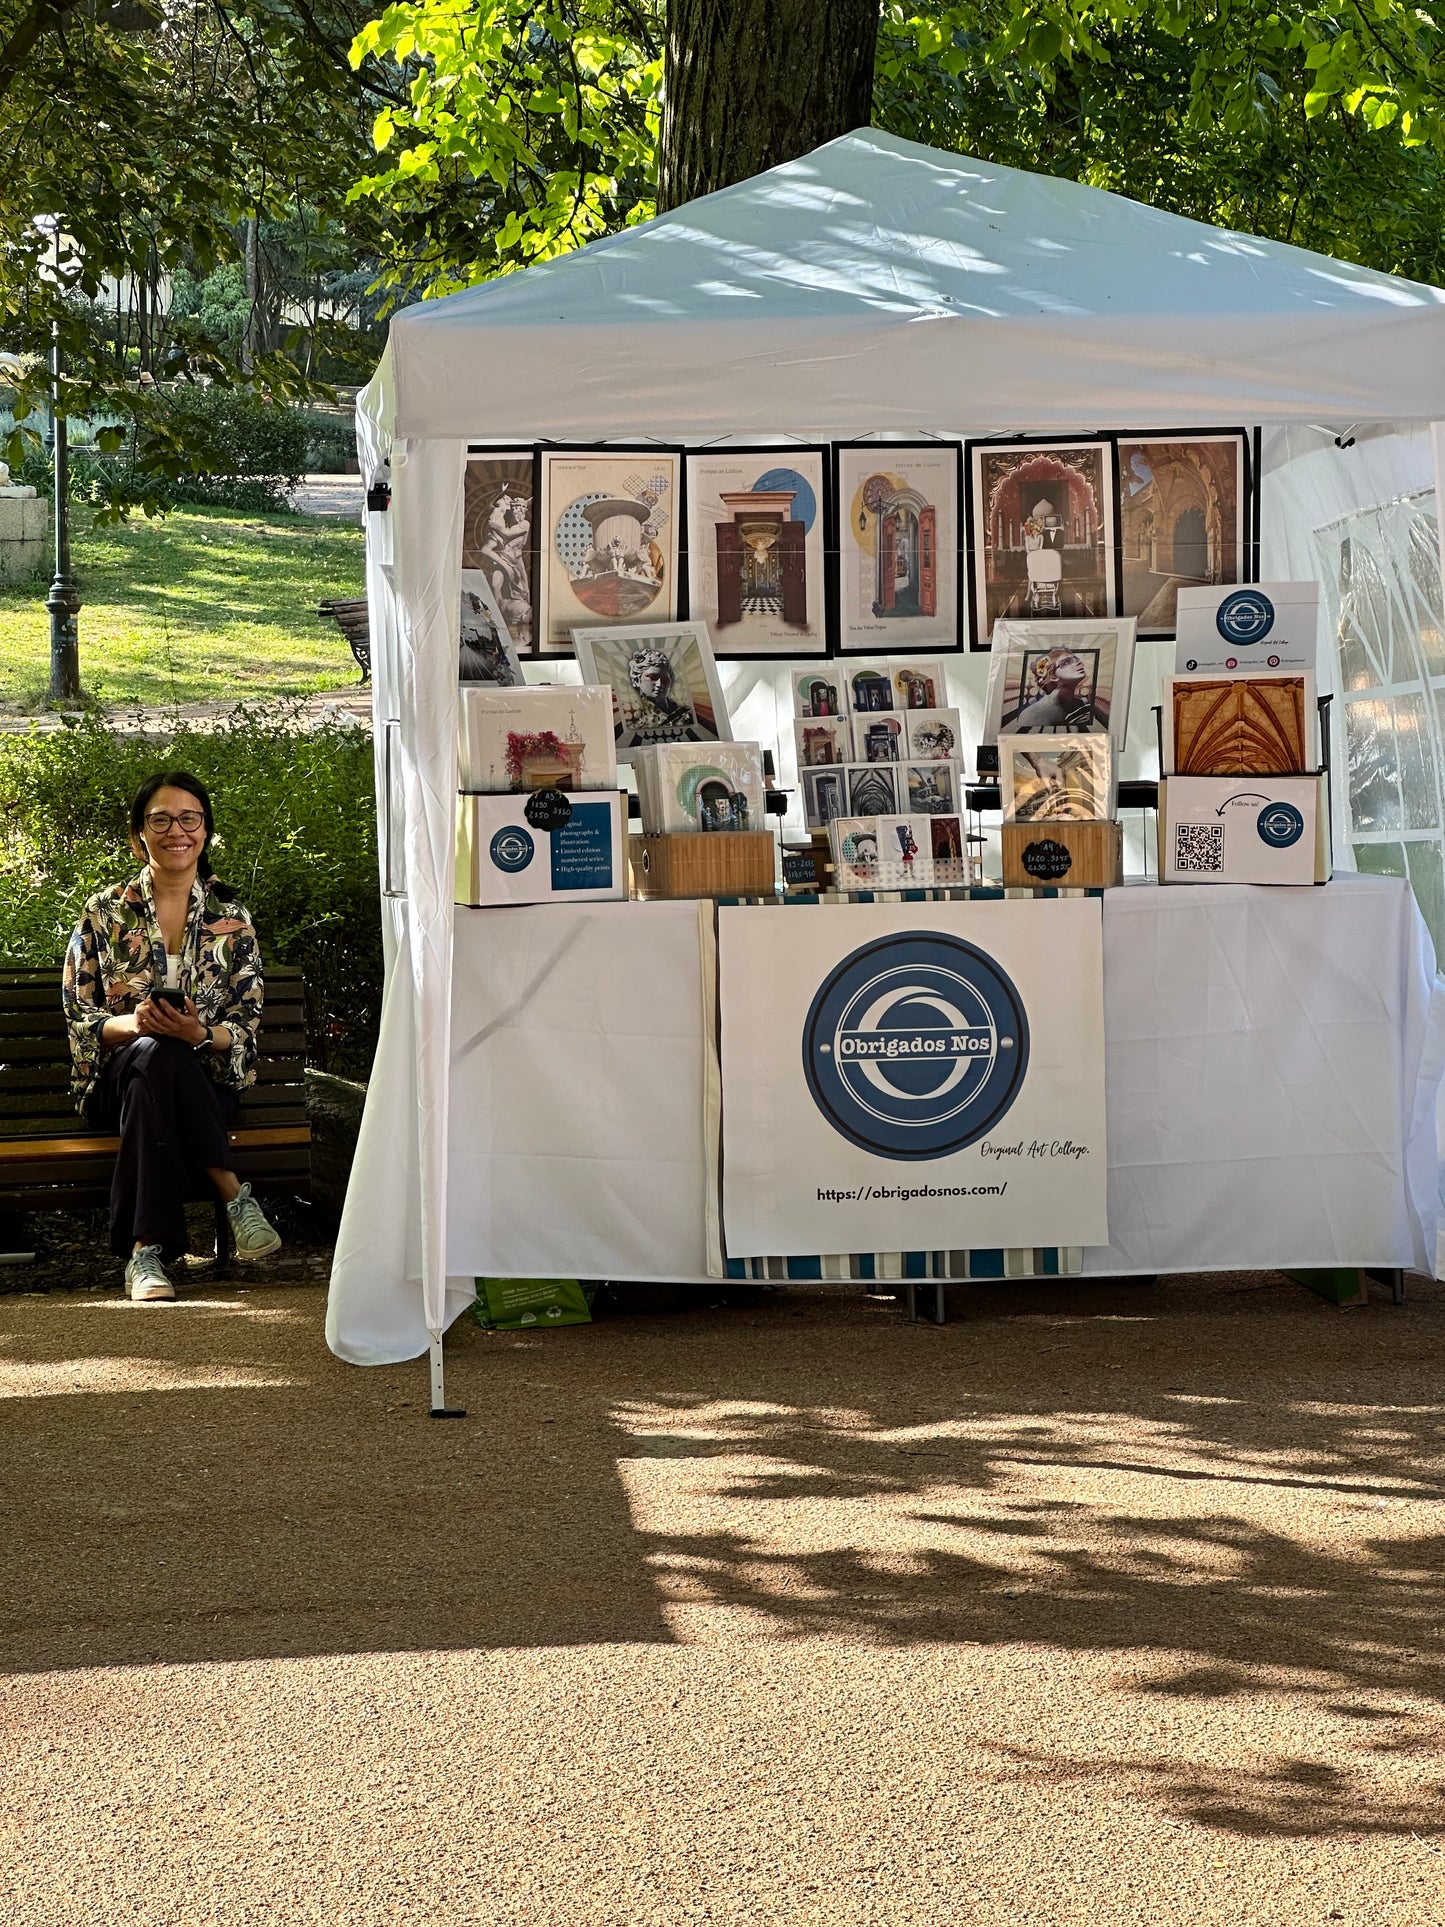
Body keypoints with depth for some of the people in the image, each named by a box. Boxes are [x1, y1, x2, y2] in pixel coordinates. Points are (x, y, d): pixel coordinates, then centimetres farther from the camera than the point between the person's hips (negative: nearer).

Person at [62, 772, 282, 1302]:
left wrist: (200, 1033, -19)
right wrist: (131, 1024, -20)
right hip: (115, 1080, 0)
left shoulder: (232, 920, 9)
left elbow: (246, 1028, 4)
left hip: (208, 1082, 0)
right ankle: (233, 1193, -36)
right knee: (154, 1053, -37)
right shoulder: (104, 914, 7)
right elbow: (79, 1018, 3)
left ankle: (144, 1249, -38)